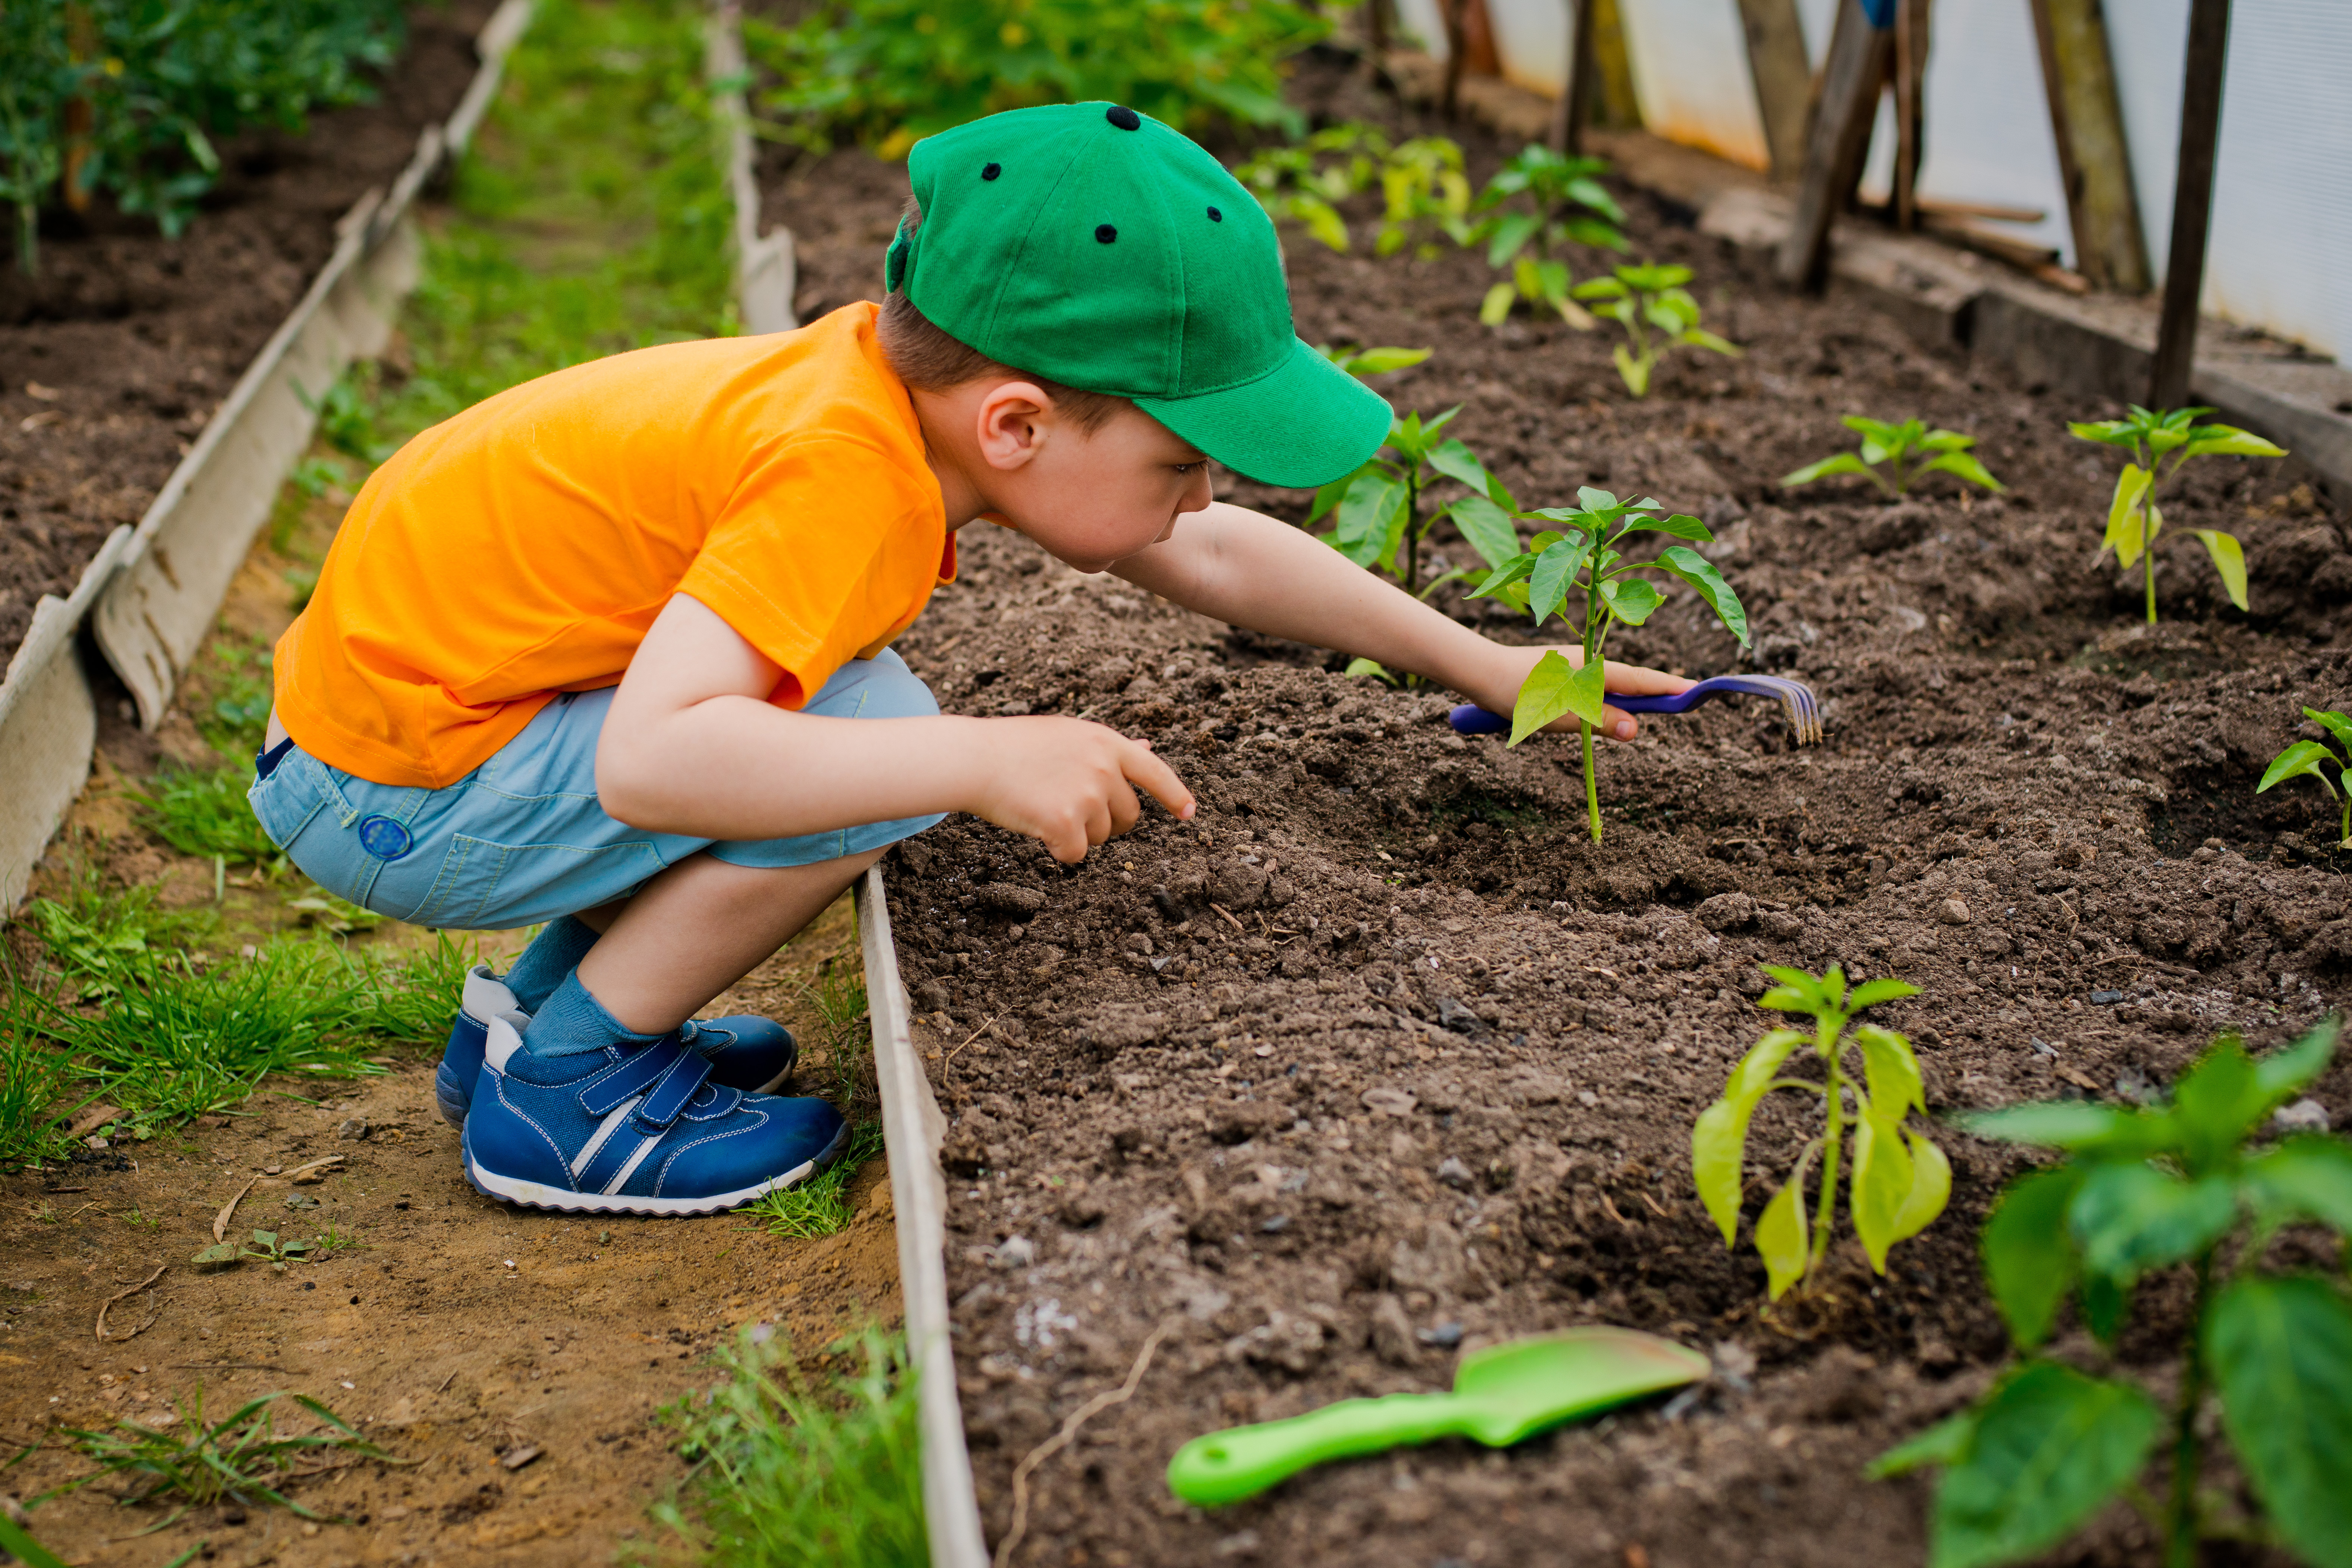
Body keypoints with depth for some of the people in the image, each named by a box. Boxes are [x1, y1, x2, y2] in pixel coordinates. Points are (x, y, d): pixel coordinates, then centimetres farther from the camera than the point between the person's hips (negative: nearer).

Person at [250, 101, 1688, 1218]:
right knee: (869, 724, -23)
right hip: (391, 791, -9)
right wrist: (981, 761, -39)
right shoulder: (842, 476, -29)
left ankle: (536, 1006, 19)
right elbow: (645, 761, -41)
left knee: (850, 728, 16)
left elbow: (1216, 560, 10)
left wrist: (1484, 666, 12)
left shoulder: (922, 387, 0)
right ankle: (564, 1081, -6)